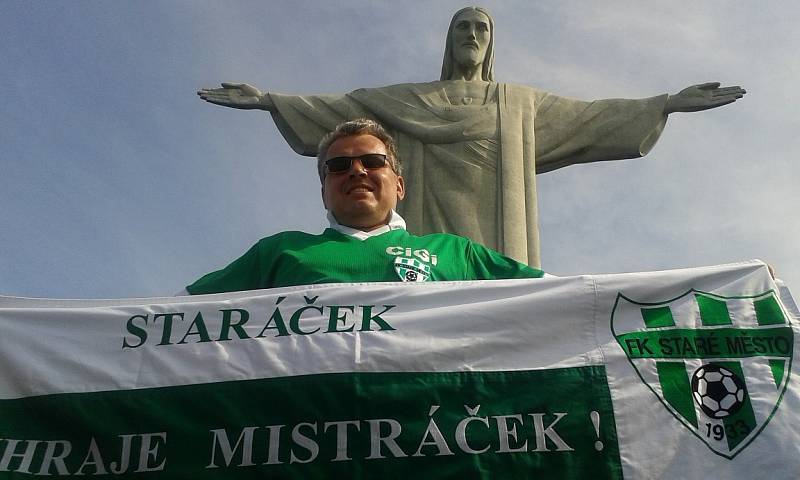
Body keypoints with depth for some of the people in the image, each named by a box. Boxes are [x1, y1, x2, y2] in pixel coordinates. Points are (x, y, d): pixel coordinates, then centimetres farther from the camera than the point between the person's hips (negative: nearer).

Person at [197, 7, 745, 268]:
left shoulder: (522, 102, 24)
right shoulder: (406, 99, 21)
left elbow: (591, 115, 20)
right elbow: (338, 109, 17)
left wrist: (669, 103, 14)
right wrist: (268, 99, 8)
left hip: (496, 239, 1)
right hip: (433, 234, -1)